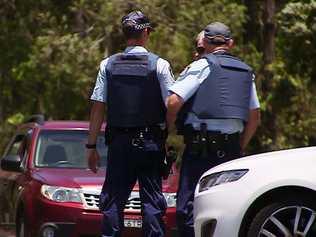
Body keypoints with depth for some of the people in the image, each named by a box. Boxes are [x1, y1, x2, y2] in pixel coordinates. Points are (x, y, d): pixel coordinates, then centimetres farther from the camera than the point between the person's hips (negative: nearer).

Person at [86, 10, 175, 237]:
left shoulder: (108, 65, 3)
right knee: (152, 200, 2)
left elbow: (98, 108, 2)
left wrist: (92, 146, 5)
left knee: (113, 200, 6)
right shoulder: (159, 65, -4)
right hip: (151, 142, -2)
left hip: (118, 142, 2)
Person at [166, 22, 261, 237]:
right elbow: (255, 117, 20)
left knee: (188, 205, -5)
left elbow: (174, 102, -14)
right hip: (232, 147, 6)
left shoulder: (202, 66, -5)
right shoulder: (246, 72, 16)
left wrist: (168, 130, 3)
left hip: (201, 147, -6)